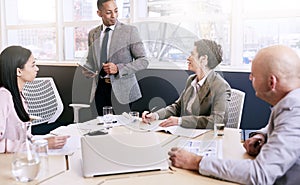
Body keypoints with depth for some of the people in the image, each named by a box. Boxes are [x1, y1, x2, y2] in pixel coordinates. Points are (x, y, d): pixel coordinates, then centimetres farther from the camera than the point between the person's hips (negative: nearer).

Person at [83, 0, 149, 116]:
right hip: (100, 89, 4)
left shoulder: (130, 31, -4)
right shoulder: (93, 33, 9)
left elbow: (143, 61, -6)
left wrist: (118, 68, -17)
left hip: (122, 89, -3)